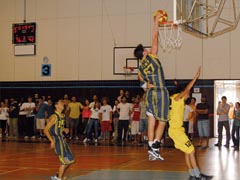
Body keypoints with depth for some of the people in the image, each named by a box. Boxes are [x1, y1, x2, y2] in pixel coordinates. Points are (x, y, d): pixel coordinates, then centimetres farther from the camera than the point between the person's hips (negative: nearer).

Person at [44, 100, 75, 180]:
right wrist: (52, 141, -24)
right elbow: (46, 130, -19)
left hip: (62, 139, 9)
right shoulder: (54, 117, -17)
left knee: (70, 160, 12)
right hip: (56, 140, -9)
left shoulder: (62, 116, 8)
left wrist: (64, 129, 5)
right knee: (64, 161, -5)